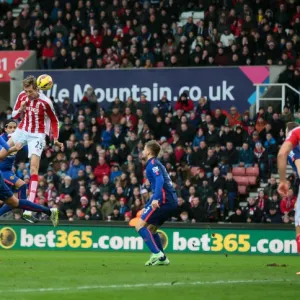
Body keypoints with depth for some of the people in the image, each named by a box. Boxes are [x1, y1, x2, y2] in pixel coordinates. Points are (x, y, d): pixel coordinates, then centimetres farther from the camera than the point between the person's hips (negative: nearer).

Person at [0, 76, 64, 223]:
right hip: (22, 130, 5)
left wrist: (55, 139, -10)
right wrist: (21, 109, -16)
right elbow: (14, 116, 6)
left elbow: (54, 120, -3)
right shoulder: (22, 96, -6)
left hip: (37, 135, -5)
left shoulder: (45, 102, -17)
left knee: (34, 168, -14)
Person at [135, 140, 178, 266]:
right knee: (151, 228, 20)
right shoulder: (156, 164, 24)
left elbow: (160, 180, -21)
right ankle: (161, 258, 14)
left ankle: (157, 254, -18)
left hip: (164, 199, -10)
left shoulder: (152, 164, -5)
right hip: (172, 201, 10)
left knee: (140, 225, -9)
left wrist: (156, 198, -33)